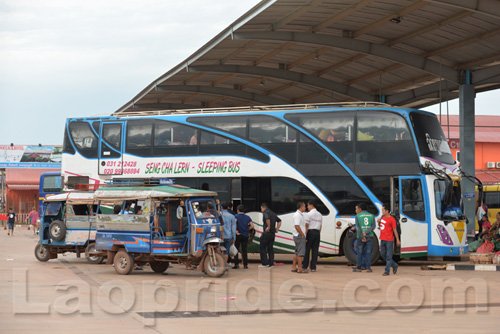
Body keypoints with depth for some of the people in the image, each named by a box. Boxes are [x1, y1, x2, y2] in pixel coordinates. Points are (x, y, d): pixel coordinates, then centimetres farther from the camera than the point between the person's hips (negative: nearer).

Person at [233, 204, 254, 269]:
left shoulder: (236, 216, -4)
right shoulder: (247, 217, 7)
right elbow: (252, 226, -3)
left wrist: (236, 231, -17)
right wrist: (247, 229, 11)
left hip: (238, 235, -3)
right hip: (245, 235, 3)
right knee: (244, 251, 9)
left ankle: (236, 264, -1)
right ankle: (245, 265, 6)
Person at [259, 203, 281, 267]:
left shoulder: (265, 213, -9)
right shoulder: (273, 213, 17)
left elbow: (267, 219, -30)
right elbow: (279, 221, 23)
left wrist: (268, 227, -22)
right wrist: (277, 229, 17)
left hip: (266, 233, -8)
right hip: (273, 234, 8)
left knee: (262, 248, 1)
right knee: (270, 248, 12)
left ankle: (264, 263, -3)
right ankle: (271, 263, 10)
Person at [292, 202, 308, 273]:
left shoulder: (299, 215, 18)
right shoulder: (297, 215, -16)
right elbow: (297, 226, -24)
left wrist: (303, 234, 18)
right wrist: (302, 235, -19)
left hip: (300, 236, 11)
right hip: (300, 236, -11)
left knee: (297, 252, 13)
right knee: (301, 252, -10)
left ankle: (293, 267, 16)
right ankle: (300, 269, -11)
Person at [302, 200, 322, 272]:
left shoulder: (309, 214, -8)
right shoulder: (319, 215, 14)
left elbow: (307, 226, -11)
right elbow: (320, 226, 15)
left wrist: (305, 236, -11)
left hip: (310, 232, -6)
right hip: (317, 233, 6)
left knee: (307, 250, 0)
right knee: (315, 250, 5)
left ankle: (305, 266, 3)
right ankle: (313, 267, 4)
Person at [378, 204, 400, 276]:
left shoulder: (392, 219, -11)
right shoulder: (382, 217, 12)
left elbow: (395, 230, -12)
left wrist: (397, 240, -13)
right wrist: (379, 222, 3)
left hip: (389, 240, -8)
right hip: (382, 240, 8)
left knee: (388, 256, -4)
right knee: (383, 255, 12)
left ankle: (387, 271, -2)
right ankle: (394, 265, 27)